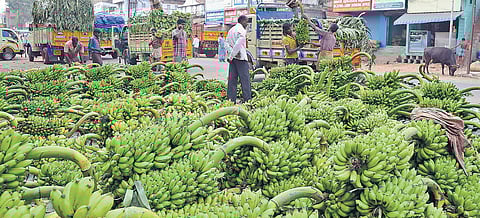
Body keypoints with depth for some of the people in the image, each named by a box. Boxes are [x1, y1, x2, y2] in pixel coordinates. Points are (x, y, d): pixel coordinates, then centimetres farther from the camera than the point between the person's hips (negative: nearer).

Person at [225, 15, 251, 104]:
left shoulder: (231, 30, 17)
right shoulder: (242, 30, -9)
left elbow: (227, 43, 10)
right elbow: (238, 44, -20)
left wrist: (231, 53, -2)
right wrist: (232, 55, -15)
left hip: (233, 58, 8)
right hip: (241, 58, -8)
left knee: (232, 79, 7)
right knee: (245, 79, -4)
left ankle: (231, 99, 8)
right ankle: (247, 99, -4)